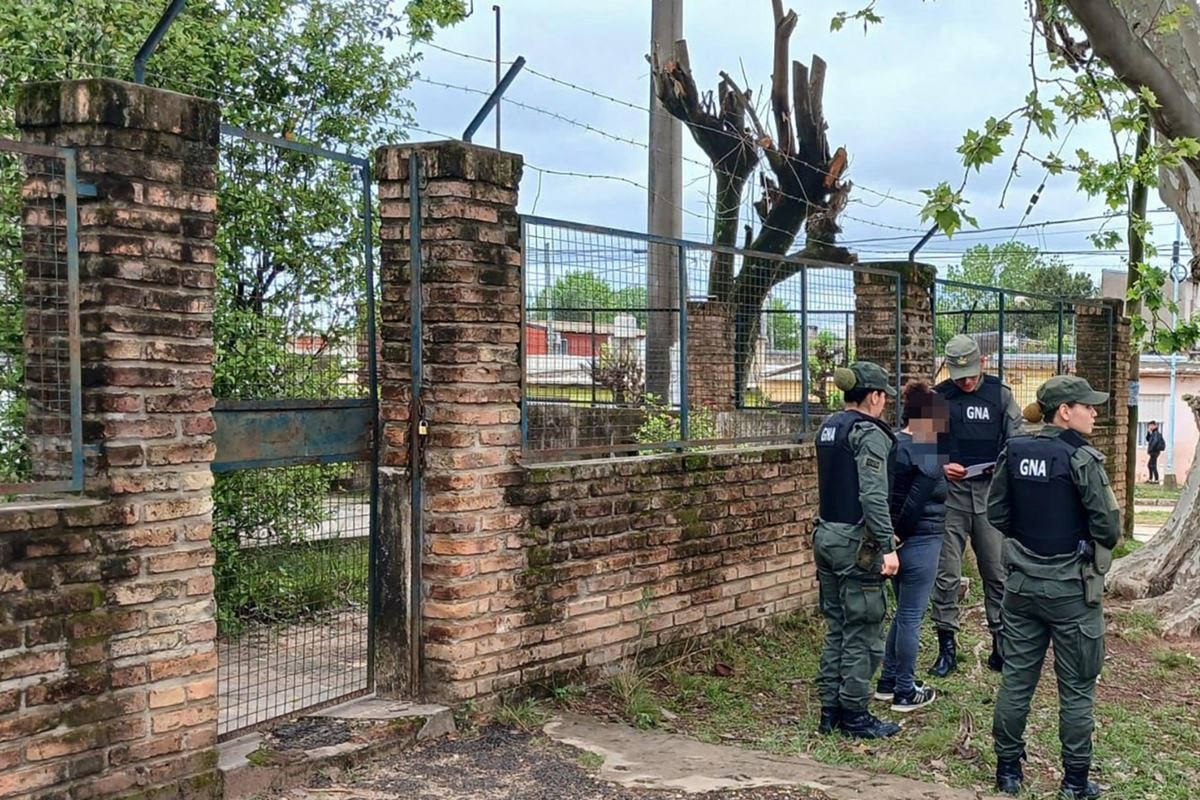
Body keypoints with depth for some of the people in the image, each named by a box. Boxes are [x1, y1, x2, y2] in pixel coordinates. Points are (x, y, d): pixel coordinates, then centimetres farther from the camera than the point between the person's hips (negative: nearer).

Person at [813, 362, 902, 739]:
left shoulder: (828, 427, 11)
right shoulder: (869, 433, -15)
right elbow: (873, 496, -22)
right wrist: (887, 547, -20)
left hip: (827, 535, 9)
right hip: (856, 543, -9)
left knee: (837, 628, 15)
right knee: (863, 633, 1)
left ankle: (831, 711, 20)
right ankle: (855, 715, 9)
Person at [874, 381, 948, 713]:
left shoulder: (893, 443, 7)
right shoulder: (928, 455, -17)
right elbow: (916, 503, -23)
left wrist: (894, 534, 11)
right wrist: (900, 535, -10)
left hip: (899, 540, 8)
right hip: (919, 542, -8)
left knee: (904, 612, 20)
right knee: (911, 616, 1)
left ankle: (887, 682, 27)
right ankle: (905, 693, 11)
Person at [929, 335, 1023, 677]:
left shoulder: (1001, 394, 5)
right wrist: (940, 467, -14)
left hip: (991, 492, 1)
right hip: (950, 493, -1)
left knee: (997, 572, 7)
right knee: (946, 574, 0)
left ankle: (1000, 643, 18)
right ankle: (947, 646, 9)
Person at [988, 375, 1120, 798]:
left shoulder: (1014, 451, 1)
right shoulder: (1081, 458, -16)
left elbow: (996, 514, 6)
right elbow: (1108, 527, -15)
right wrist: (1092, 549, 5)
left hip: (1022, 583, 5)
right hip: (1071, 588, -5)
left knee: (1016, 679, 12)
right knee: (1077, 689, 7)